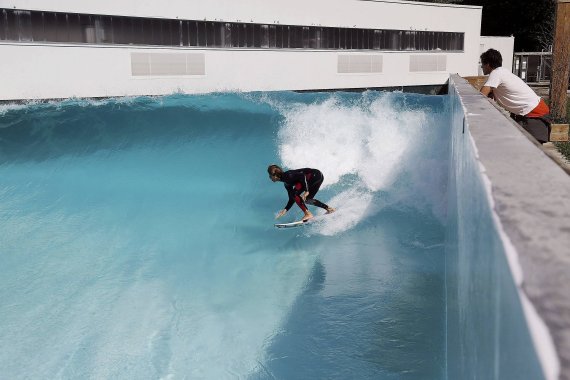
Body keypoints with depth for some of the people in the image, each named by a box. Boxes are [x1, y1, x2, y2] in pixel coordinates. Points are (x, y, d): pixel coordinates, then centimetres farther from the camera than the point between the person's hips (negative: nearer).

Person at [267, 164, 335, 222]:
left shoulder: (286, 176, -12)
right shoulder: (286, 183, 15)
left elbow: (302, 176, -23)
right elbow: (292, 199, 19)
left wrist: (306, 191, -26)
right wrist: (285, 210, 14)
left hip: (315, 175, -10)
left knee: (294, 194, -13)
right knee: (307, 200, 19)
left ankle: (308, 214, -13)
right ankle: (328, 208, 24)